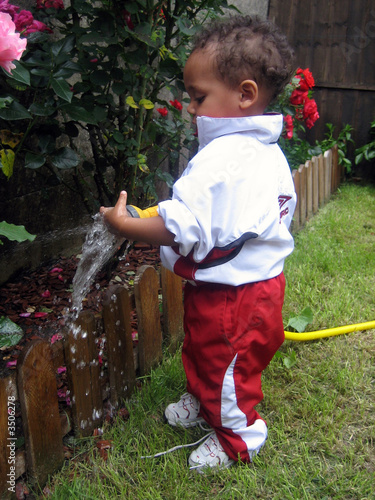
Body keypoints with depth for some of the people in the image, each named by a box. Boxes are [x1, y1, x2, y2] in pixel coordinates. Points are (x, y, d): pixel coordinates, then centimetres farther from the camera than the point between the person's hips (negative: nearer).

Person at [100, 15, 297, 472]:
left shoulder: (220, 159, -30)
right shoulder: (269, 151, 2)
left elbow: (182, 229, -34)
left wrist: (124, 224, -21)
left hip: (228, 296, -10)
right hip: (261, 277, 10)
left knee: (220, 359, 13)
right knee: (203, 349, 29)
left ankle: (238, 435, 36)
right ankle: (202, 401, 53)